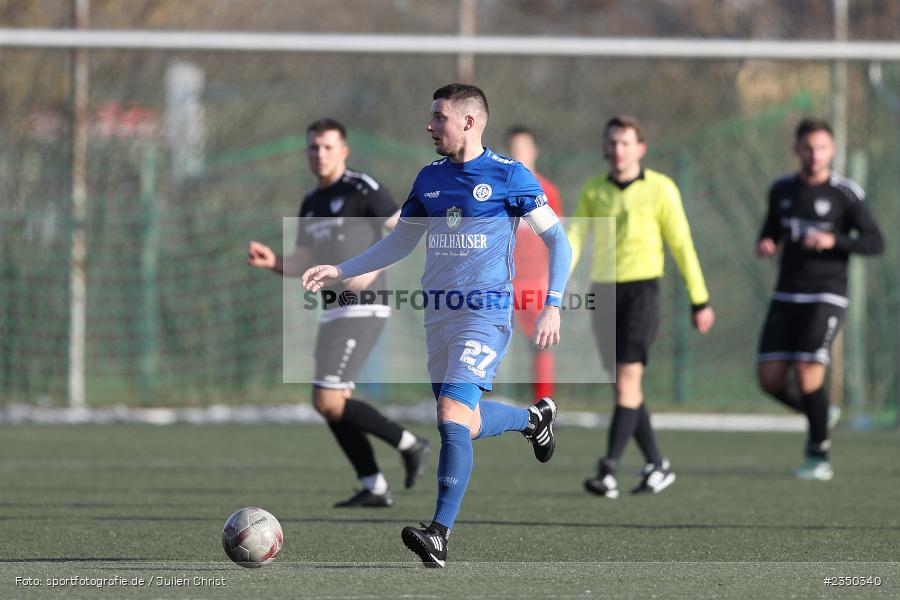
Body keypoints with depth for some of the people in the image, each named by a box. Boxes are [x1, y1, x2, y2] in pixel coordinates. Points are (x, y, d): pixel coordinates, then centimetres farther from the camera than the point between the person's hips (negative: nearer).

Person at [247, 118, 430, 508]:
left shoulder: (361, 189, -8)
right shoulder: (311, 204, 17)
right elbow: (303, 265, 21)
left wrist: (372, 269, -22)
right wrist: (272, 262, 1)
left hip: (362, 310, -9)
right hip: (333, 312, 9)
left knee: (328, 401, -14)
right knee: (333, 406, 6)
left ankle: (409, 444, -1)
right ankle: (374, 488, 12)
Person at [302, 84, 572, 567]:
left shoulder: (508, 175, -7)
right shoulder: (430, 178, 10)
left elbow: (556, 239, -3)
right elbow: (399, 243, 20)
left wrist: (552, 306, -12)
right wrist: (340, 271, 10)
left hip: (485, 313, -7)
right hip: (438, 314, 7)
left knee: (452, 416, -20)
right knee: (464, 425, 13)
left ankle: (439, 535, -23)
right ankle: (535, 417, 43)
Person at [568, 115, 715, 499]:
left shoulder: (660, 189, -3)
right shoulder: (593, 191, 7)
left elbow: (682, 246, 1)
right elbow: (574, 238, -2)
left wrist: (700, 301, 2)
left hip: (641, 289, -5)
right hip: (603, 291, 5)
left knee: (627, 379, -14)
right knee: (623, 384, 8)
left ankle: (609, 473, -20)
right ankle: (657, 466, 20)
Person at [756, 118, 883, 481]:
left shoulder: (846, 194, -6)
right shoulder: (782, 190, 8)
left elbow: (875, 243, -7)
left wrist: (833, 240, -23)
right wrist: (765, 245, -1)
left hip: (826, 296, -5)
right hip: (787, 297, 5)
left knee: (808, 373, -16)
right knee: (770, 379, -3)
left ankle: (819, 457, -1)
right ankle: (817, 416, 26)